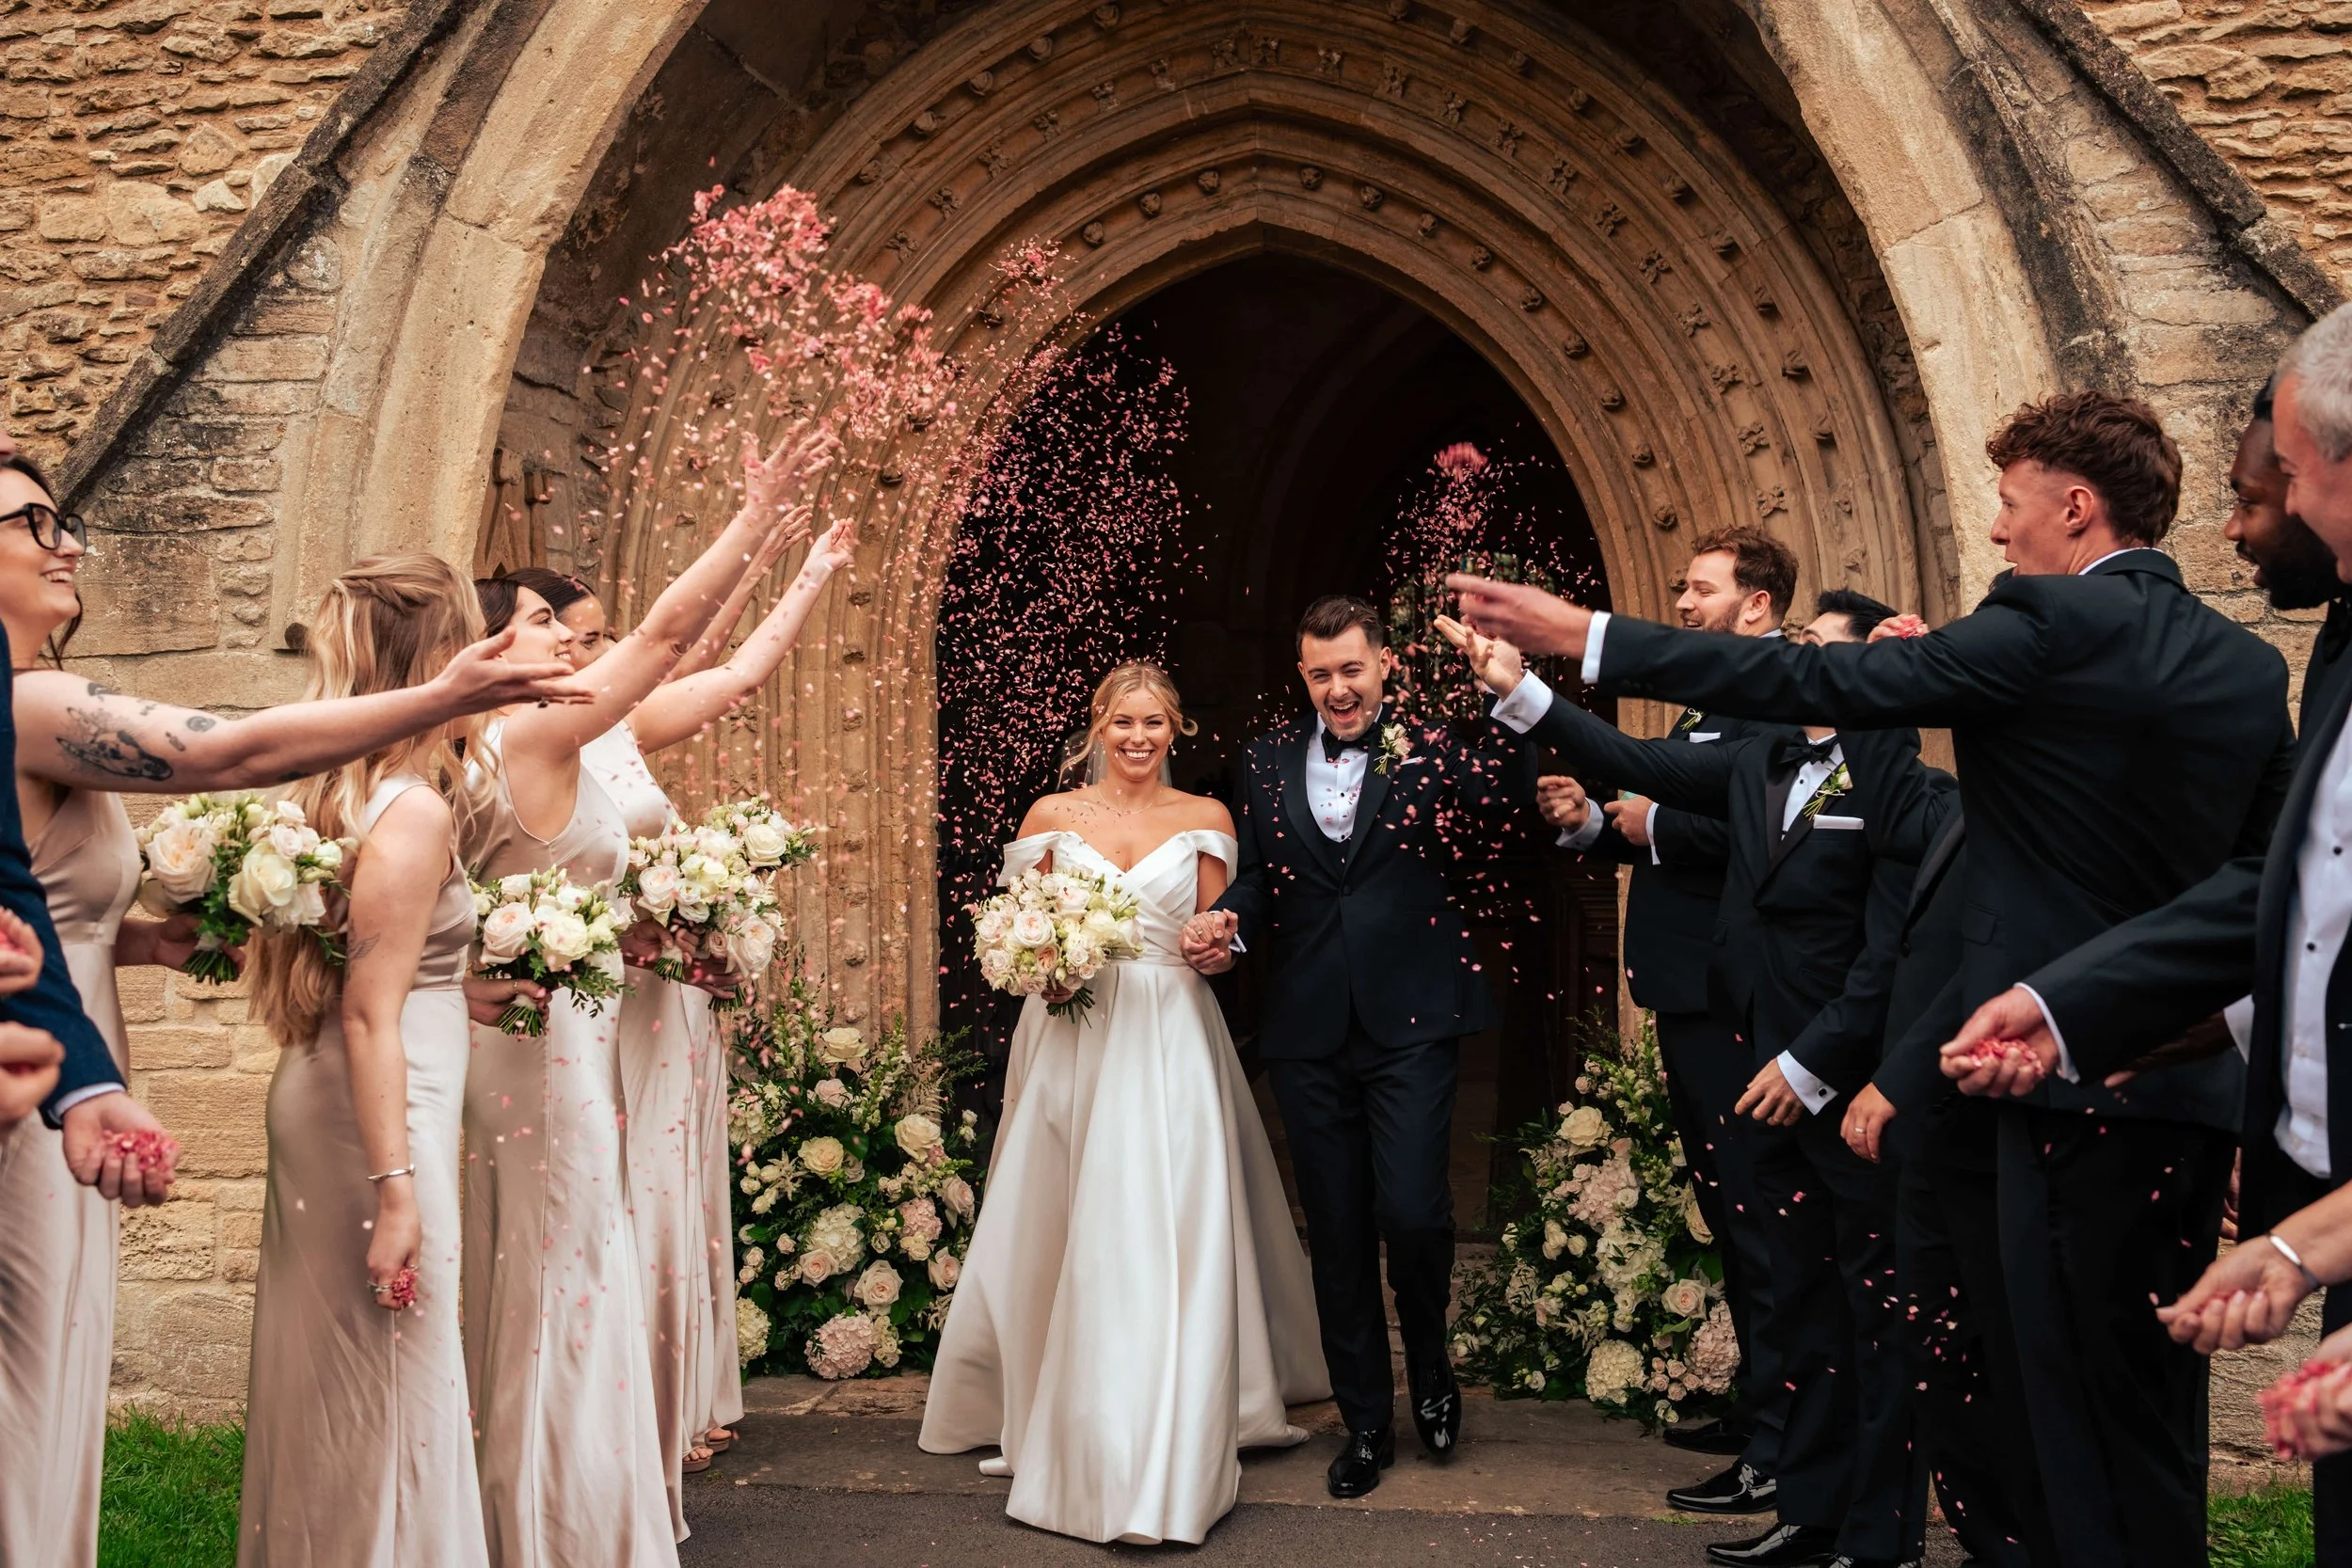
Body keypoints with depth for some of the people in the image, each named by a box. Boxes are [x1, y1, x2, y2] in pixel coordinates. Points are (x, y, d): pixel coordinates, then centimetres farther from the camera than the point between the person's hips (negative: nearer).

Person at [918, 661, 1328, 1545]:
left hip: (1169, 1044, -1)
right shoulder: (1053, 816, 7)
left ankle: (1162, 1457, 0)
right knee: (1065, 1238, 6)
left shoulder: (1205, 821, 7)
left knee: (1167, 1237, -6)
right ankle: (1058, 1429, 22)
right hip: (1073, 1038, 1)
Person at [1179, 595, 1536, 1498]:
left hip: (1408, 1024, -3)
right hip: (1309, 1033, 3)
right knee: (1337, 1237, 10)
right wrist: (1226, 921, -9)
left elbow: (1503, 805, -15)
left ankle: (1429, 1364, 20)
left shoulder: (1425, 751, 2)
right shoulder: (1267, 761, 10)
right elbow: (1255, 876, 12)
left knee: (1411, 1212, -12)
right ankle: (1367, 1423, 26)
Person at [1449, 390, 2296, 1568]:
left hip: (2077, 1075, -8)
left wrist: (1581, 635, -10)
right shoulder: (2251, 663, 8)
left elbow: (1816, 684, -15)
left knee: (2088, 1408, 2)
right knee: (2159, 1403, 19)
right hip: (2200, 1083, 8)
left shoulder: (2051, 627, -13)